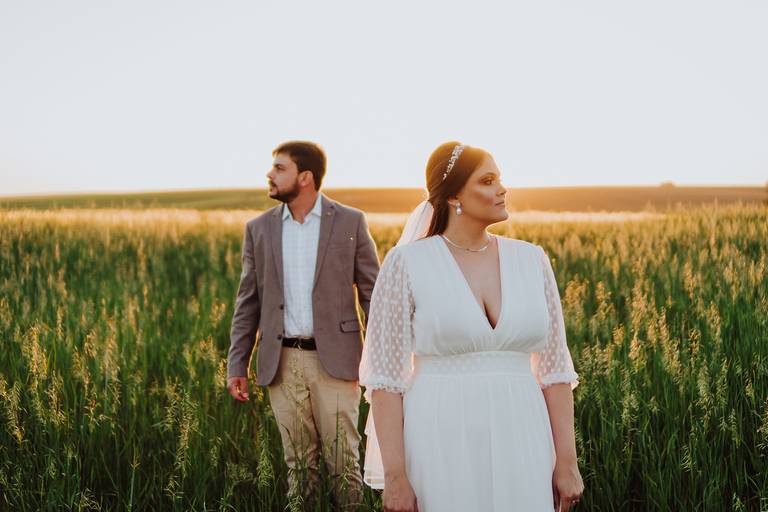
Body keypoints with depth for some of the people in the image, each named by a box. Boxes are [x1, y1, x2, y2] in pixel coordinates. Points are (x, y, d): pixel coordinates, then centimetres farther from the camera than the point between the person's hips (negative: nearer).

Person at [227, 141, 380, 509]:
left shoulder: (350, 222, -2)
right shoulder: (259, 229, 6)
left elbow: (373, 294, 0)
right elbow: (248, 303, 10)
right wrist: (237, 366, 5)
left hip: (334, 360, -2)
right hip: (282, 362, 3)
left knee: (343, 461, 1)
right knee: (298, 463, 10)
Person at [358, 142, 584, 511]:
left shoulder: (531, 260, 5)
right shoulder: (406, 263, -6)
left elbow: (553, 367, 7)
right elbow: (384, 376, -6)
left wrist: (566, 462, 4)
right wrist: (394, 477, -11)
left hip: (519, 446, 3)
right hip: (443, 447, -3)